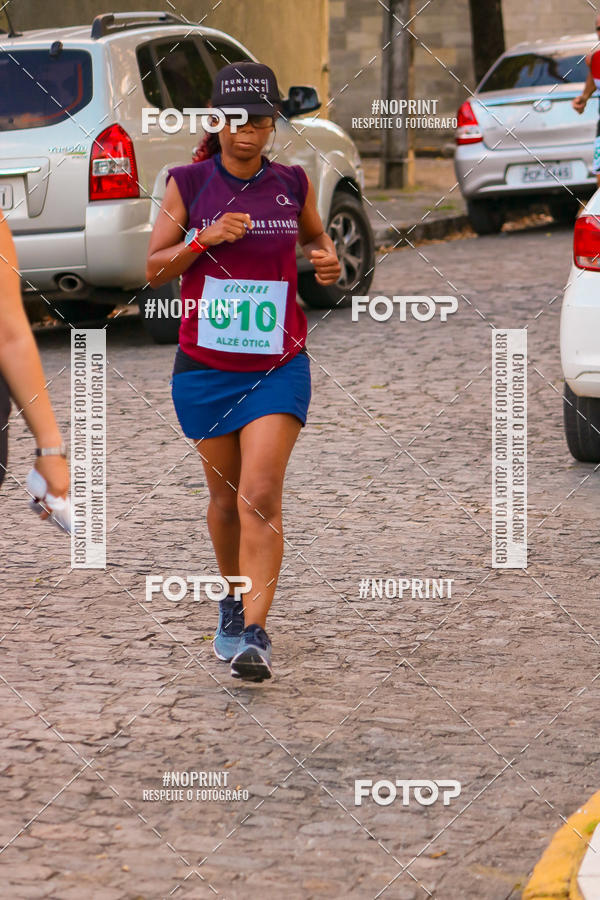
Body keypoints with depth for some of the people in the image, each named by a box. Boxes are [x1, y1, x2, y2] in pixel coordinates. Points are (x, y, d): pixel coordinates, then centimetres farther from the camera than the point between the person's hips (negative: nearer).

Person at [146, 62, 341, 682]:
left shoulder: (292, 184, 1)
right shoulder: (188, 183, -2)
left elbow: (315, 238, 21)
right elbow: (152, 269, 0)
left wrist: (328, 260, -2)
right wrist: (205, 239, -17)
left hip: (279, 366, -1)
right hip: (205, 366, 1)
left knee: (261, 493, -15)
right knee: (225, 496, 13)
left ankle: (255, 633, -18)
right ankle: (232, 603, 38)